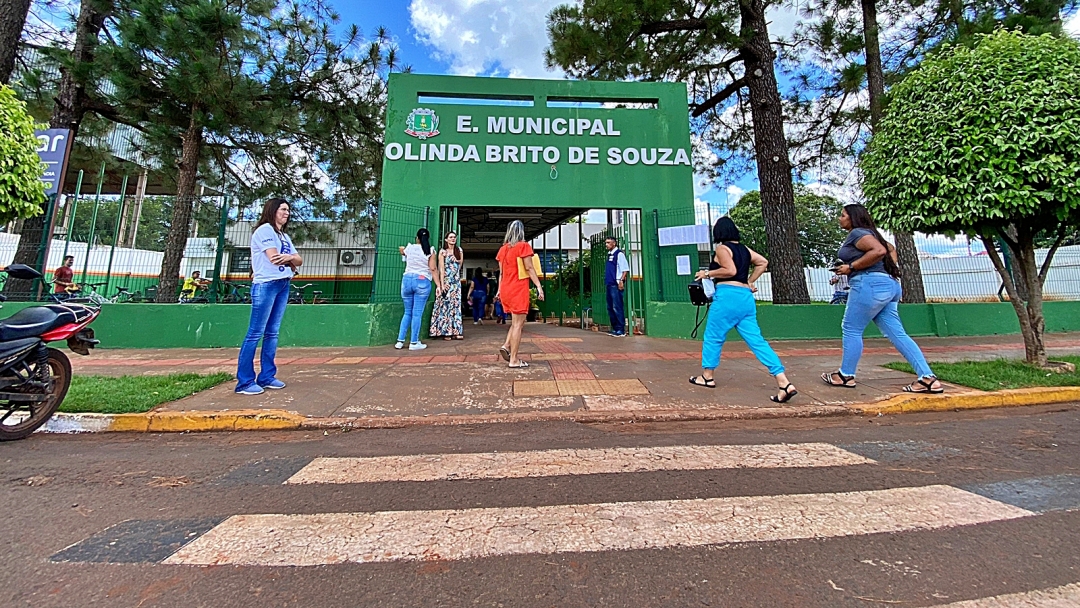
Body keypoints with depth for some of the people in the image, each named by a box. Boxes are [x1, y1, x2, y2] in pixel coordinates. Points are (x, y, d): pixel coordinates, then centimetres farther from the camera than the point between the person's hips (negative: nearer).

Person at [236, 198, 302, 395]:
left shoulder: (285, 236, 21)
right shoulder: (264, 230, -3)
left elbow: (299, 260, 9)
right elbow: (274, 258, -15)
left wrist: (289, 257, -11)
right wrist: (292, 260, 1)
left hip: (283, 285, 8)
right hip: (265, 285, -8)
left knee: (272, 333, 8)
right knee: (255, 334, -6)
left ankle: (267, 376, 14)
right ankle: (245, 381, -2)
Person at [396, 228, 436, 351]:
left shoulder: (409, 248, 9)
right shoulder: (430, 251, -1)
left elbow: (402, 251, 33)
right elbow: (432, 269, -10)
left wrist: (402, 250, 56)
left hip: (407, 280, 3)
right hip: (422, 281, -3)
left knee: (407, 312, 13)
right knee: (417, 314, -1)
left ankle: (400, 341, 12)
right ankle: (414, 343, 2)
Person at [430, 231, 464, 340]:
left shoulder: (459, 250, 12)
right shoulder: (442, 251, -2)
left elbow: (460, 263, 10)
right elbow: (441, 269, -8)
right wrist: (442, 284, -14)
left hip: (456, 282, 4)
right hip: (446, 281, -4)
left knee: (456, 306, 2)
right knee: (445, 306, -3)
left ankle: (455, 332, 4)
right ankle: (445, 332, 1)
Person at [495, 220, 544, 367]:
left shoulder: (502, 249, 12)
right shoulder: (523, 246, -5)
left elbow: (501, 272, 15)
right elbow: (529, 268, -11)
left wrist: (499, 290, 18)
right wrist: (539, 286, -11)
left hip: (505, 289, 7)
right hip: (518, 289, -7)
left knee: (516, 321, 20)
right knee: (518, 324, -3)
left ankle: (506, 346, 4)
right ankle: (514, 360, -1)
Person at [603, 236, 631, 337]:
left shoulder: (619, 254, -6)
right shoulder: (609, 254, 18)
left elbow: (625, 269, -12)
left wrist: (621, 280, -19)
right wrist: (606, 281, 16)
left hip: (616, 285, -9)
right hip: (609, 284, 9)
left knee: (617, 307, -9)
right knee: (610, 308, 11)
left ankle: (621, 330, -3)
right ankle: (615, 328, 19)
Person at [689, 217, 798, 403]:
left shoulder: (721, 248, -3)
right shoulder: (744, 248, 19)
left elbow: (730, 270, -15)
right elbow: (763, 262, 21)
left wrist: (707, 273, -5)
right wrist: (749, 281, 23)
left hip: (728, 296, -7)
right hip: (746, 298, 7)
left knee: (713, 337, 8)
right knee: (756, 340, 4)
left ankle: (707, 377, 19)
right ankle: (784, 383, -2)